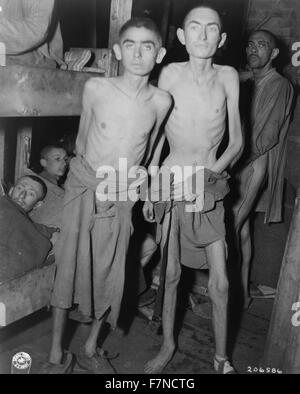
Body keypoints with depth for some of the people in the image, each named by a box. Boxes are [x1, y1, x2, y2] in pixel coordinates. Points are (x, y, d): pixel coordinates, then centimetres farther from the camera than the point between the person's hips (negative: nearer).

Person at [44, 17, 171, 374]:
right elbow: (81, 140, 4)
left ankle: (90, 349, 31)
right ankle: (57, 355, 21)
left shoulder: (161, 101, -8)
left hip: (122, 197, 1)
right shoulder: (96, 88, -10)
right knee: (69, 267, 4)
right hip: (83, 188, -1)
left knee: (109, 274, 9)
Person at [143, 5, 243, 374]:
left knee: (220, 281, 2)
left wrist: (215, 171, -15)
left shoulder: (228, 76, -2)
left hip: (211, 188, 1)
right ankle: (168, 344, 34)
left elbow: (236, 141, 3)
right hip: (171, 184, 0)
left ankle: (221, 356, 25)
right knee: (170, 273, 11)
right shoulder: (171, 73, -5)